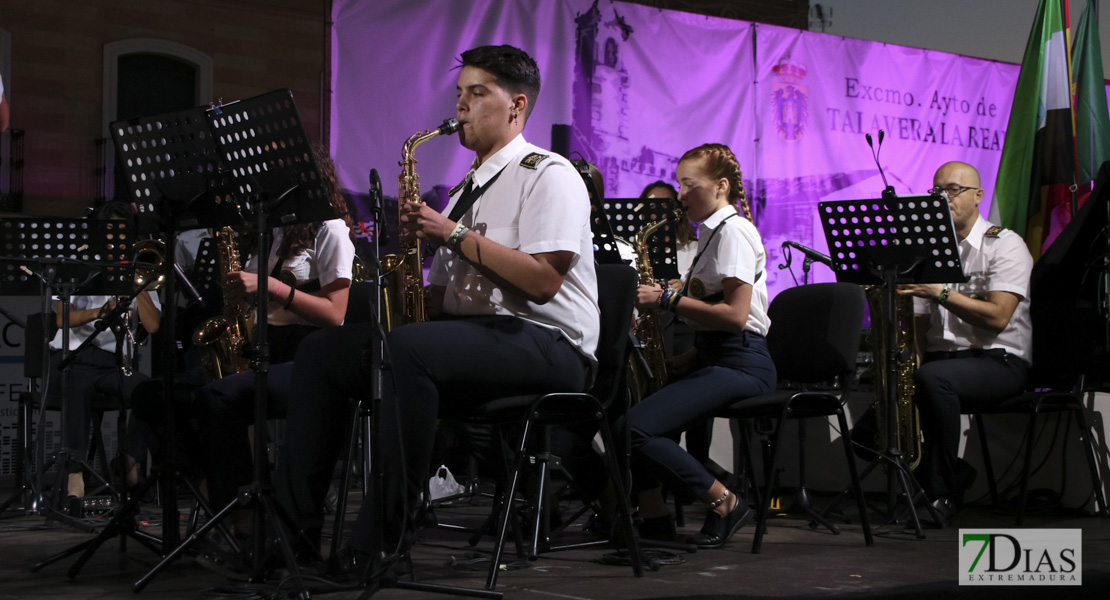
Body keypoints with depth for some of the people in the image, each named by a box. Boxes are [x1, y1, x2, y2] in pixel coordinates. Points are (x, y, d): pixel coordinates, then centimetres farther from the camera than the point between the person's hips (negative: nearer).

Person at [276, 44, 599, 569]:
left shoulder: (547, 173, -3)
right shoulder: (467, 188, 24)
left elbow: (543, 280, -17)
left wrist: (453, 234, -13)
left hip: (545, 343, -9)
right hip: (469, 337, 9)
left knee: (406, 347, -36)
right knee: (320, 352, -3)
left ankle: (384, 540, -34)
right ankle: (297, 517, -10)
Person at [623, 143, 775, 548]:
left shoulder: (734, 230, -9)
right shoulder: (713, 233, 21)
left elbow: (734, 315, -19)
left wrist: (668, 299, -16)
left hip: (741, 364, -10)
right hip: (714, 359, 10)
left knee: (636, 428, -24)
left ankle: (725, 503, -12)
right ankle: (653, 515, 0)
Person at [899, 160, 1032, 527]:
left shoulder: (1005, 245, -1)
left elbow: (997, 317, -15)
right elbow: (918, 321, 12)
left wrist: (940, 291, -22)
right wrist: (911, 357, -9)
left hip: (999, 361, -6)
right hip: (941, 357, 6)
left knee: (933, 378, -38)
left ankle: (942, 492, -25)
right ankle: (956, 477, -6)